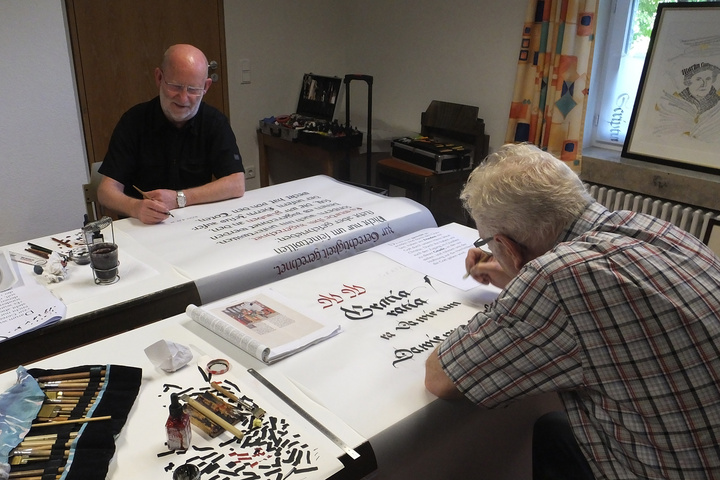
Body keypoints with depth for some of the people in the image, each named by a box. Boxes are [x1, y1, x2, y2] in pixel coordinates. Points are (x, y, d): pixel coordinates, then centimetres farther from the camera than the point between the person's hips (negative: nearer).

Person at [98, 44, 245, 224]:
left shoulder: (214, 121, -3)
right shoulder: (133, 121, -5)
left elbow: (237, 185, -11)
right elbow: (107, 189, -8)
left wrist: (178, 199, -19)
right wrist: (136, 208, -30)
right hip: (142, 228, 0)